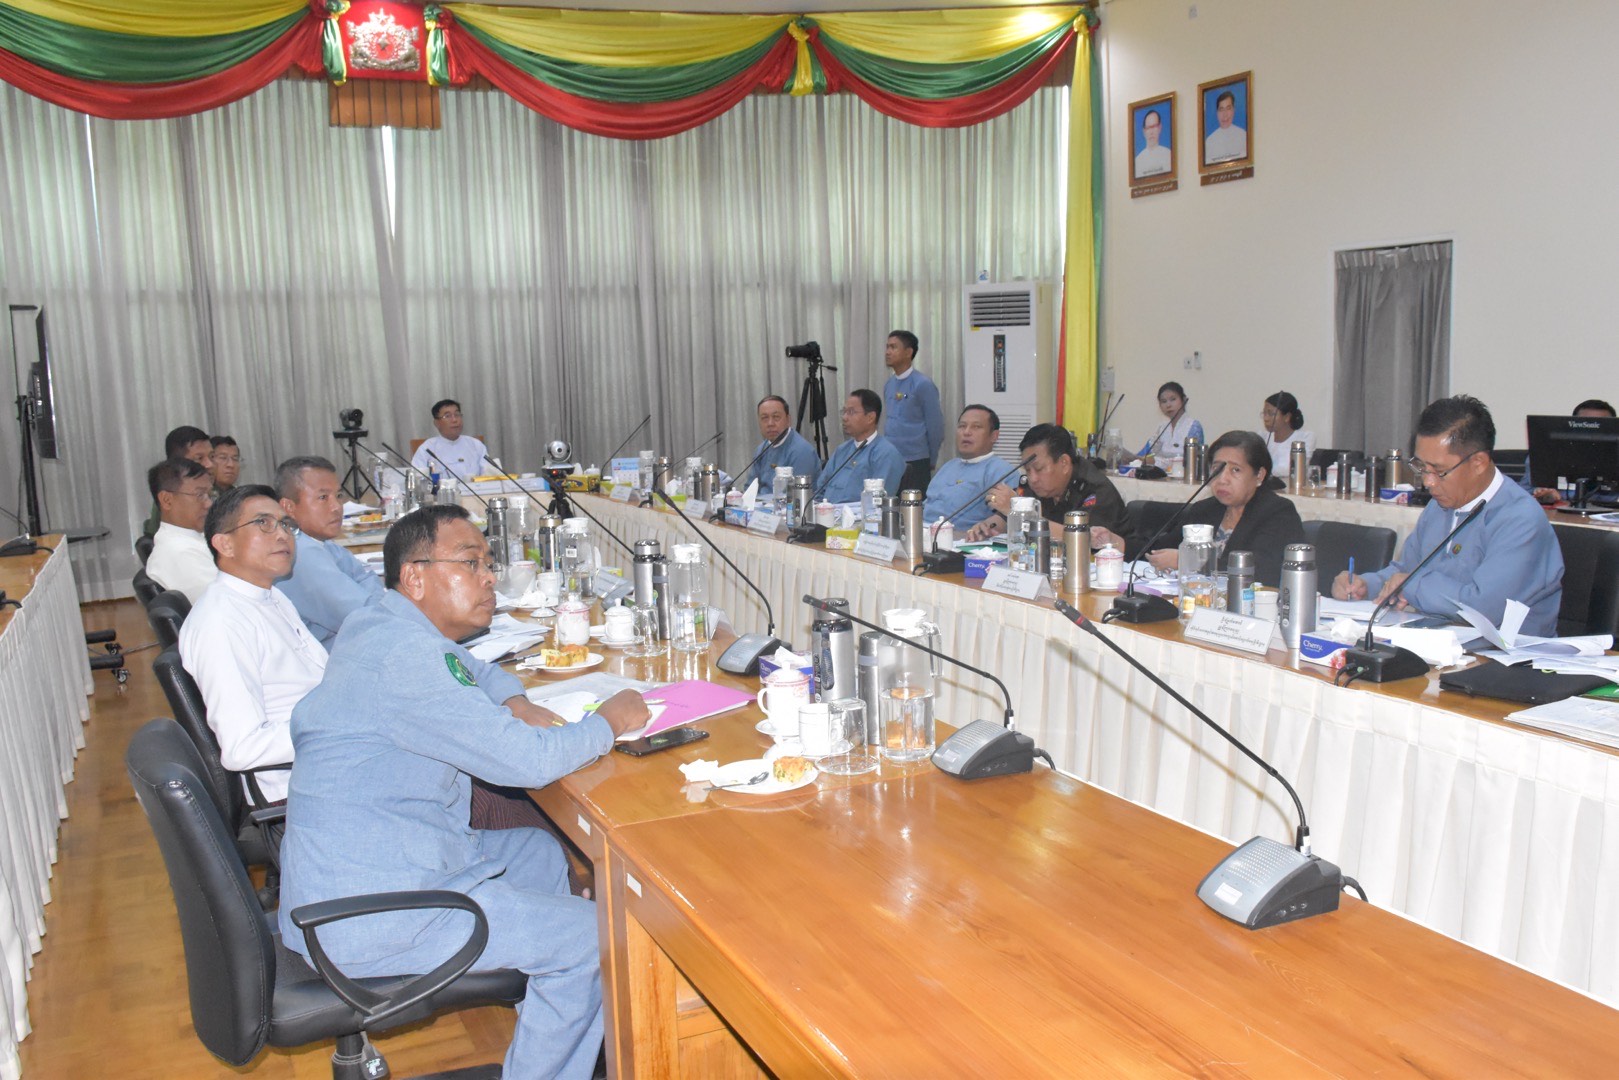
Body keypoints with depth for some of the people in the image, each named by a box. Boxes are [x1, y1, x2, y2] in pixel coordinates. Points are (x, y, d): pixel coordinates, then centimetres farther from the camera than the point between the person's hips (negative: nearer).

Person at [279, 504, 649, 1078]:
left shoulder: (377, 624, 8)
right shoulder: (403, 653, -24)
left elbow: (476, 670, 27)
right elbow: (528, 761, -27)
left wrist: (515, 704, 5)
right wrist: (611, 719, -9)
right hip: (367, 917, -11)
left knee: (543, 853, 24)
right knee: (592, 939, -7)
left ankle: (547, 1028, 35)